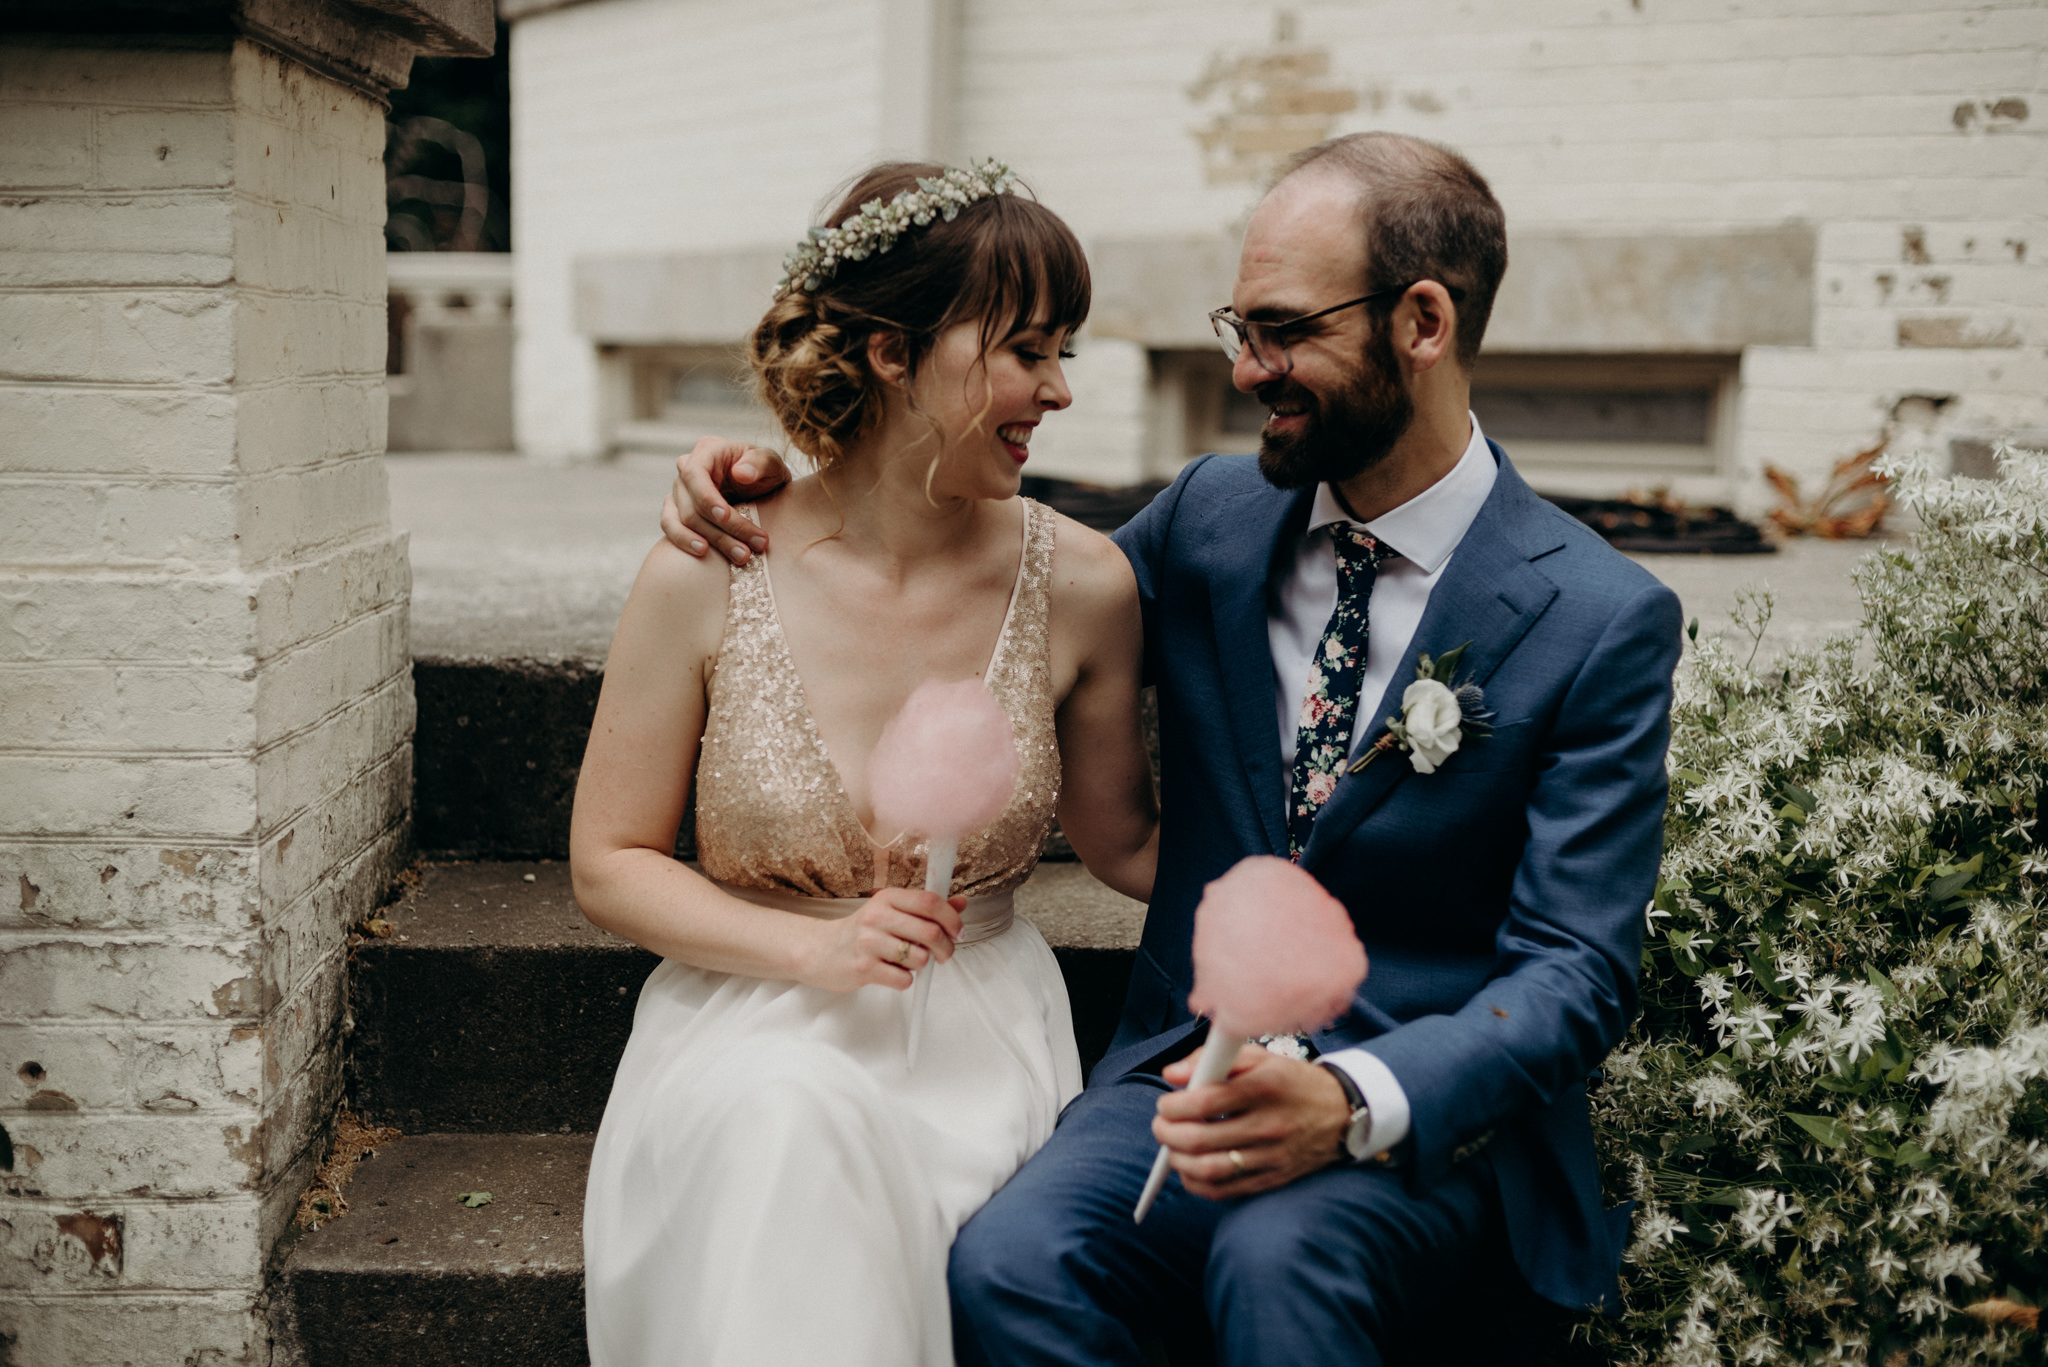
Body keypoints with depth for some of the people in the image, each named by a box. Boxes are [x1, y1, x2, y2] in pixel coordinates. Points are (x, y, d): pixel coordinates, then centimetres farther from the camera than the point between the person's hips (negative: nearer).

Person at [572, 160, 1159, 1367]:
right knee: (789, 1123, -34)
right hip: (753, 1026, -1)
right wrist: (814, 950, -13)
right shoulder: (710, 578, -6)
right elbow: (610, 862, 1)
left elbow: (1126, 845, 12)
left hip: (980, 1049, 1)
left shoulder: (1081, 586, -2)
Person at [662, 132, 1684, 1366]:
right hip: (1190, 1075, 4)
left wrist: (1356, 1102, -28)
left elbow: (1577, 969, -9)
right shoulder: (1213, 516, 8)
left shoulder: (1604, 622, -6)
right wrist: (780, 489, 6)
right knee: (1010, 1263, -28)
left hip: (1430, 1115, -3)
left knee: (1277, 1257, -36)